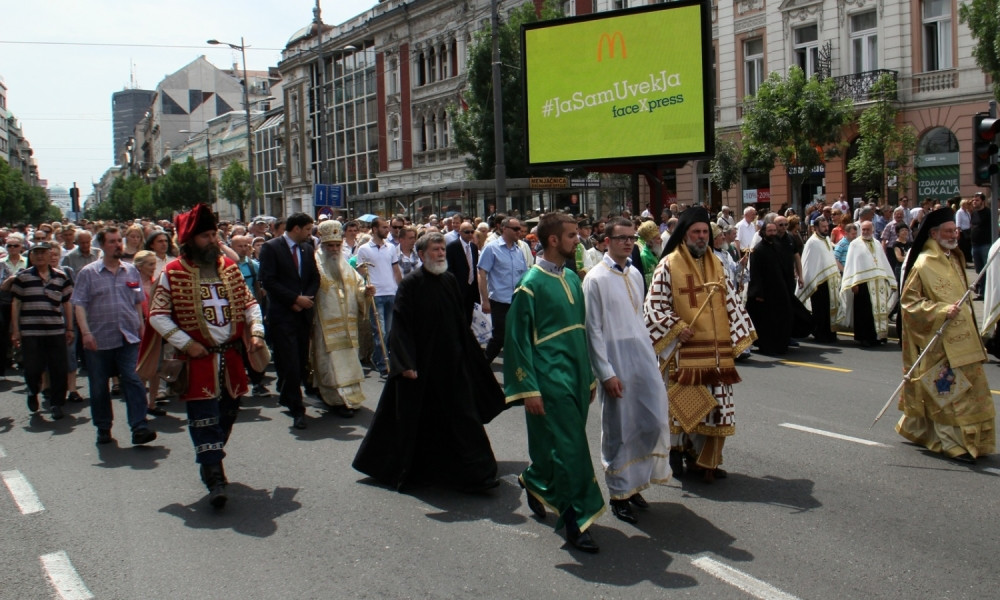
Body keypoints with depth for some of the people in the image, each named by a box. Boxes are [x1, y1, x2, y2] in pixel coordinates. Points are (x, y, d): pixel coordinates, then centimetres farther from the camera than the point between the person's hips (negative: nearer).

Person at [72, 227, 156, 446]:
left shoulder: (131, 271, 10)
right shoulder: (88, 273, 0)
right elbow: (79, 304, -6)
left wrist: (140, 327, 10)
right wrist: (85, 332, -16)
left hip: (128, 338, 1)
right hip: (99, 340, -1)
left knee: (133, 381, -9)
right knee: (99, 387, 8)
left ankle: (139, 428, -11)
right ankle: (103, 429, 21)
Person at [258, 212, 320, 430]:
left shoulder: (307, 249, 14)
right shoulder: (271, 247, -5)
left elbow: (315, 278, 15)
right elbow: (268, 281, -12)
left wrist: (306, 298, -4)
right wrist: (295, 298, -14)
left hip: (304, 313, 6)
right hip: (282, 315, -6)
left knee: (302, 361, 7)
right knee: (290, 363, -9)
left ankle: (287, 398, 25)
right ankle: (297, 410, -4)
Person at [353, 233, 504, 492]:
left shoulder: (450, 281, 6)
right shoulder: (410, 284, -10)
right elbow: (400, 326, -12)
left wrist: (470, 356, 13)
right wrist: (406, 363, -18)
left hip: (451, 363, 5)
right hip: (420, 365, -5)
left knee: (463, 419, 3)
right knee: (414, 420, 7)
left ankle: (476, 474, 9)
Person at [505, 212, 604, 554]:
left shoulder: (572, 279, 11)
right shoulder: (531, 285, -11)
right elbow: (519, 338, -11)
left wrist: (590, 377, 17)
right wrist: (529, 389, -15)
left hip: (575, 376, 8)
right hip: (549, 380, -8)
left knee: (558, 446, 15)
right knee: (569, 448, -7)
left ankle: (534, 482, 41)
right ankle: (576, 521, 2)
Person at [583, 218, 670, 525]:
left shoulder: (635, 275, 11)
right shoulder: (596, 278, -9)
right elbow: (593, 330, -11)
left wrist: (649, 354, 12)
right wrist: (606, 373, -14)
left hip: (643, 355, 6)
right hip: (616, 360, -6)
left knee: (654, 422, 5)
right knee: (619, 429, 3)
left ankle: (634, 483, 24)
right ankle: (619, 494, 17)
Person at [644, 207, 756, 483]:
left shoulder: (715, 263, 12)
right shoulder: (669, 265, -4)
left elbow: (730, 301, 15)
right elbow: (653, 306, -6)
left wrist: (737, 337, 7)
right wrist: (677, 328, -15)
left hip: (716, 351, 5)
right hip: (686, 352, -5)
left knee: (715, 407, 5)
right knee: (685, 405, 0)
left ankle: (704, 460, 16)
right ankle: (677, 449, 19)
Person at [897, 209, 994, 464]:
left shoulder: (955, 259, 11)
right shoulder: (923, 264, -15)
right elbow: (909, 301, -16)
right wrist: (942, 311, -24)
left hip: (961, 337, 9)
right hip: (938, 340, -9)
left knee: (971, 387, 14)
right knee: (950, 390, -6)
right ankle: (954, 443, 3)